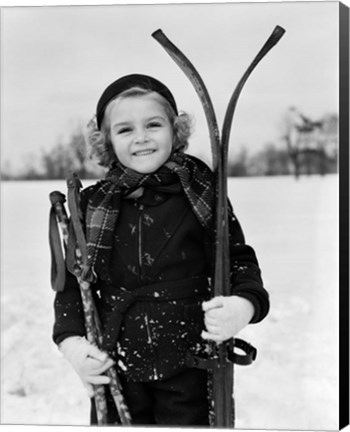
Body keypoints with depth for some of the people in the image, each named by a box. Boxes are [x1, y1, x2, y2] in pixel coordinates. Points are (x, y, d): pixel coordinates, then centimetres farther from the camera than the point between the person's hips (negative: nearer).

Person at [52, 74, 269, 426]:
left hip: (188, 370, -1)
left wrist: (244, 305, -19)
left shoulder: (202, 193, -6)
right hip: (113, 371, 2)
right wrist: (71, 340, -6)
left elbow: (239, 259, 1)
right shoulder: (93, 205, -1)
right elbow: (72, 279, 7)